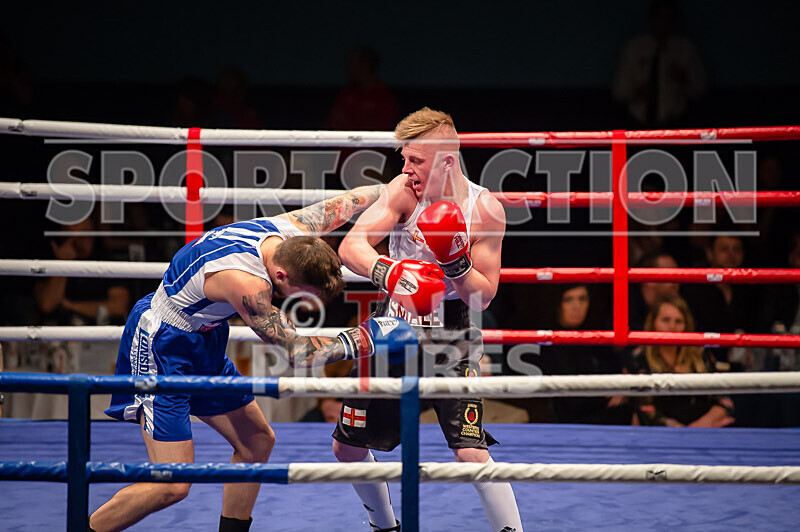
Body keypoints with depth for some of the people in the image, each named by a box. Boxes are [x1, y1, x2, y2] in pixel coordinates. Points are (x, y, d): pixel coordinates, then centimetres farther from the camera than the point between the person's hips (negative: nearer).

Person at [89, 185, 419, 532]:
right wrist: (366, 338, -27)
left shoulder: (293, 230, -13)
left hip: (202, 342, 9)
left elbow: (354, 200, 4)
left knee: (257, 441, 12)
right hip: (160, 348, -9)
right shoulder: (245, 282, -35)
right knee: (172, 486, -15)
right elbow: (295, 351, -28)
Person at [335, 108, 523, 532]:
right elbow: (350, 247, -24)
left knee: (470, 452, -19)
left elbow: (484, 296, -11)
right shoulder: (404, 191, -11)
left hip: (449, 334, -3)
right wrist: (387, 272, -43)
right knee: (347, 447, 13)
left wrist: (456, 263, -29)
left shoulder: (485, 209, -15)